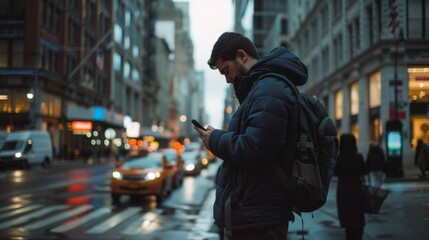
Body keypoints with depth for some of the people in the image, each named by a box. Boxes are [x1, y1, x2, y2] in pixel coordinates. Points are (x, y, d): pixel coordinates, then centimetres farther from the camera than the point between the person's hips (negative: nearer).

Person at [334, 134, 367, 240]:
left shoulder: (338, 158, -8)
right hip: (356, 190, -2)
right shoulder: (359, 157, -11)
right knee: (358, 220, 6)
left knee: (347, 219, 16)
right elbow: (364, 173, -2)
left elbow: (335, 173, 3)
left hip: (343, 191, 2)